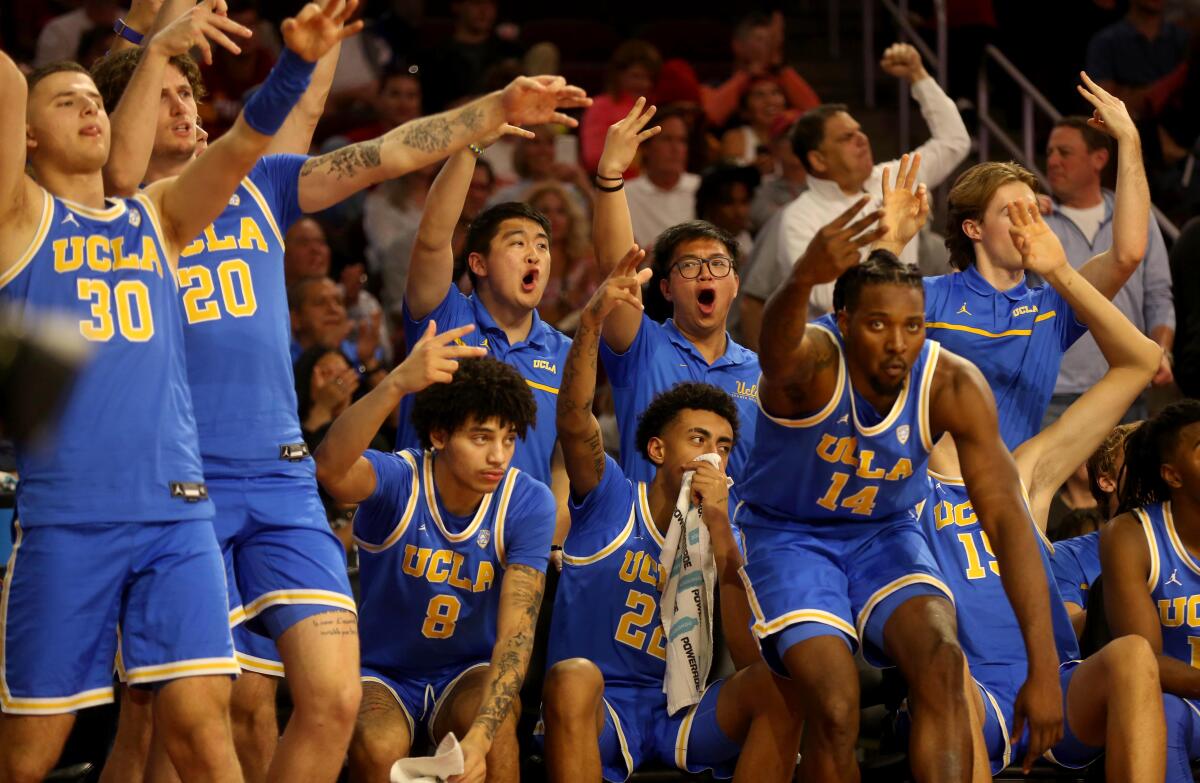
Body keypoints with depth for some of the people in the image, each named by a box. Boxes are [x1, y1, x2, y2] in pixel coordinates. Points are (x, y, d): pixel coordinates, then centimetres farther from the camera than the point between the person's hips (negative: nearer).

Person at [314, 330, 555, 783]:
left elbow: (516, 634, -21)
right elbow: (330, 469, -44)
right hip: (381, 674, -1)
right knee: (378, 746, -32)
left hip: (469, 674, 1)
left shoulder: (527, 504, -14)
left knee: (494, 723, -32)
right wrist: (397, 384, -59)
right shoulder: (399, 480, -19)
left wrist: (478, 738, -36)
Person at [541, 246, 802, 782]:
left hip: (683, 717, 3)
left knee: (782, 684, -23)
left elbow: (751, 656, -3)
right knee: (574, 674, -36)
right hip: (598, 717, -3)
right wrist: (591, 324, -31)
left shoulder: (724, 539, 12)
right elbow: (574, 419, -14)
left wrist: (720, 532, -11)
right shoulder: (611, 502, 6)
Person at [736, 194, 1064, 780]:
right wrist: (805, 277, -82)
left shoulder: (953, 386, -20)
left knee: (942, 661, -27)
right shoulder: (813, 361, -28)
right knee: (835, 708, -24)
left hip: (885, 533, 3)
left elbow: (1008, 519, -21)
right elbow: (777, 347, -56)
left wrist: (1044, 669, -29)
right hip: (787, 533, -2)